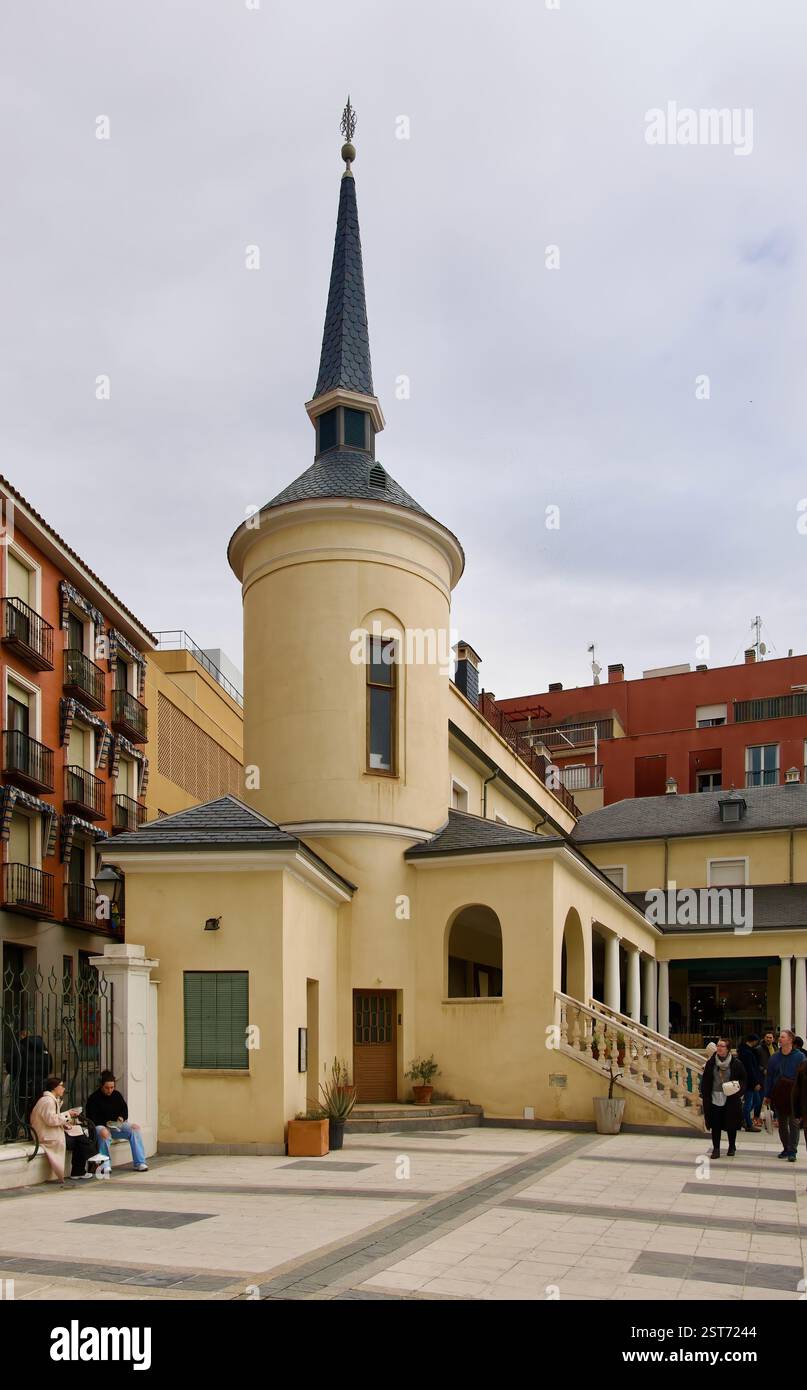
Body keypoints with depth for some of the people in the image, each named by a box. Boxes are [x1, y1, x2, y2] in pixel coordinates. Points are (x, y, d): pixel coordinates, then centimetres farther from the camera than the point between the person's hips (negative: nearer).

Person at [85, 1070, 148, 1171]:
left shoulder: (117, 1095, 10)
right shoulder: (94, 1098, -7)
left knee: (135, 1128, -19)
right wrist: (105, 1123, -25)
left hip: (117, 1125, 5)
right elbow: (92, 1118, -12)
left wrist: (122, 1117, -4)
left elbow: (125, 1109, 19)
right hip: (101, 1126, -5)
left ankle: (139, 1163, -20)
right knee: (104, 1133, -41)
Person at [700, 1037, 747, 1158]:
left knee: (731, 1125, 8)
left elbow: (743, 1079, 4)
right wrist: (704, 1095, -2)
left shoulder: (736, 1063, -5)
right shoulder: (711, 1063, 1)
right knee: (715, 1125, 1)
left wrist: (739, 1088, -14)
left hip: (731, 1099, -1)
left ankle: (732, 1147, 28)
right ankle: (716, 1148, 11)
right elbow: (705, 1080, 5)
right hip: (714, 1098, 1)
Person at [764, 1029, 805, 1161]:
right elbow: (769, 1077, 8)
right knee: (781, 1124, 11)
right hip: (778, 1094, 4)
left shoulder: (800, 1057, -6)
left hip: (794, 1094, -4)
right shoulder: (775, 1057, 5)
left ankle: (792, 1151, 4)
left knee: (794, 1123, -1)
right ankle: (786, 1148, 23)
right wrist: (767, 1095, 6)